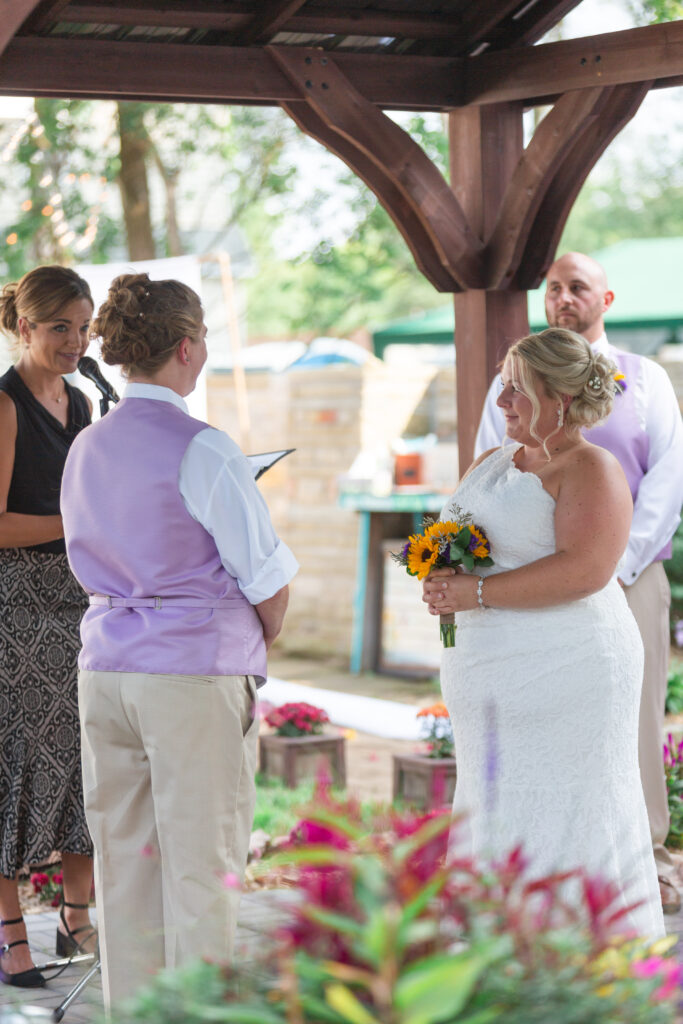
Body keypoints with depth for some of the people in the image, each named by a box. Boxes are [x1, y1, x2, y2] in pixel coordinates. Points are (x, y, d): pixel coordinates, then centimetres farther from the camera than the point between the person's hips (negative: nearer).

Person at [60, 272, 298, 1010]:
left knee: (122, 859, 12)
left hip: (105, 668, 6)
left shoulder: (86, 448, 8)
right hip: (197, 672, -6)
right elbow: (268, 583, -11)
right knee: (202, 866, 1)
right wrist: (259, 641, 11)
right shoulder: (201, 450, -13)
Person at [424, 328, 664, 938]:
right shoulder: (490, 464, 17)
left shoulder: (589, 469, -8)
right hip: (495, 676, 8)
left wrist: (479, 593, -20)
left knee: (569, 822, -6)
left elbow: (584, 570, -21)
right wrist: (443, 580, 2)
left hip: (570, 672, -8)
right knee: (500, 817, 8)